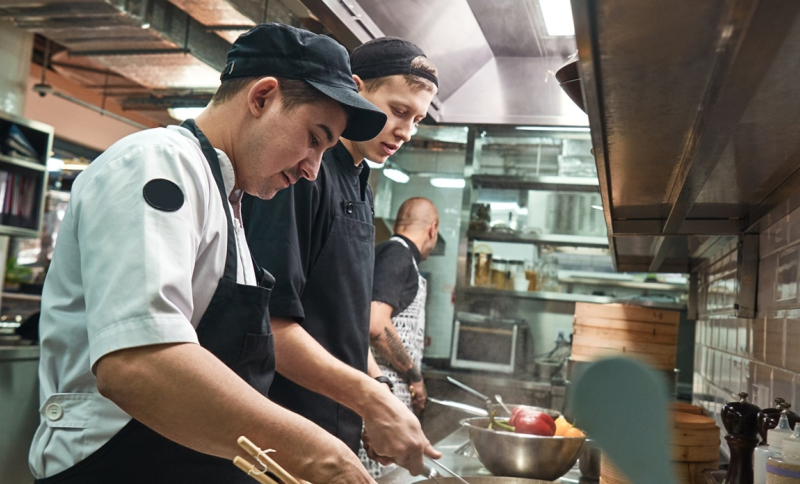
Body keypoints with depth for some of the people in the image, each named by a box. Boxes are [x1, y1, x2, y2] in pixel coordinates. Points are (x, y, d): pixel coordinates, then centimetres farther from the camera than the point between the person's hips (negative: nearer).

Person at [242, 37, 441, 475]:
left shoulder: (360, 184, 10)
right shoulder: (300, 168, -16)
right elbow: (269, 320, -23)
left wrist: (378, 410, 10)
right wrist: (372, 399, -24)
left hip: (338, 426, 8)